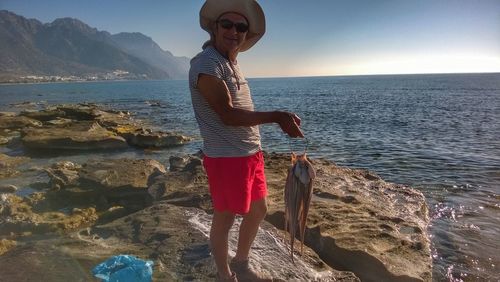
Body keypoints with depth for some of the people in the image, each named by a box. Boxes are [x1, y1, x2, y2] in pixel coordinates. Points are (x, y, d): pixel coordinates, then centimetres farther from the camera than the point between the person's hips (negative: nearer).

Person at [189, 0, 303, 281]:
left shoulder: (232, 62, 13)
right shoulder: (207, 64, -16)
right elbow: (227, 115, -22)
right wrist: (276, 116, -21)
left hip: (251, 153, 9)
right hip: (226, 158, -9)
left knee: (259, 209, 20)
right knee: (225, 219, 7)